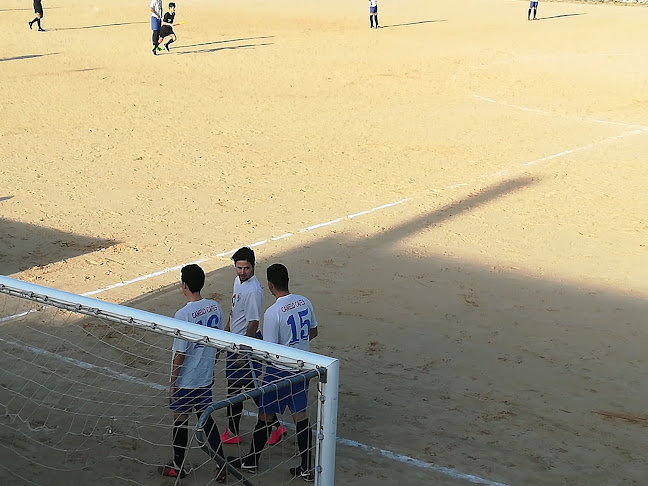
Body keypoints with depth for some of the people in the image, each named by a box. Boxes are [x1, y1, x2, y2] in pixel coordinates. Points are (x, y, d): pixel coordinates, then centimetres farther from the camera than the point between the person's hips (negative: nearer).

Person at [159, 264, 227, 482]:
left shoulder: (184, 315, -24)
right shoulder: (215, 307, -4)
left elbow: (179, 354, -19)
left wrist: (172, 382, -8)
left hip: (185, 382, -6)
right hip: (206, 378, 6)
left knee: (180, 421, 13)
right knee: (207, 419, 18)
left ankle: (178, 466, 30)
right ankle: (221, 466, 18)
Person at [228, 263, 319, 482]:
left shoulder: (273, 313, -23)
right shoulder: (304, 302, -2)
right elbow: (313, 333, 11)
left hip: (279, 372, -6)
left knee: (265, 416, 10)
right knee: (300, 416, 12)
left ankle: (251, 461, 27)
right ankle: (307, 468, 17)